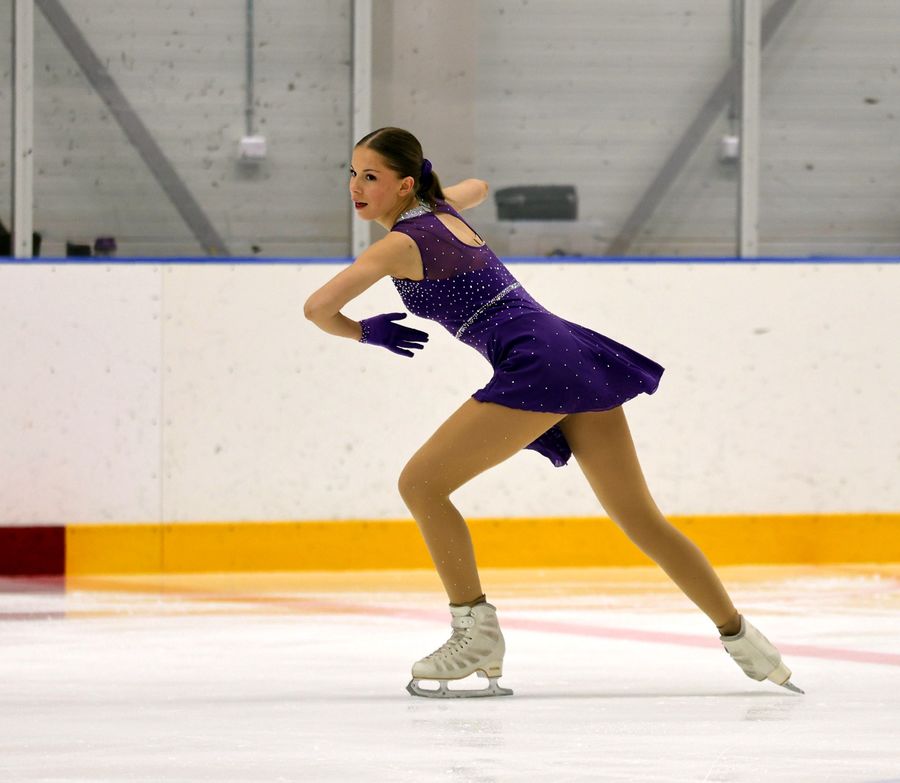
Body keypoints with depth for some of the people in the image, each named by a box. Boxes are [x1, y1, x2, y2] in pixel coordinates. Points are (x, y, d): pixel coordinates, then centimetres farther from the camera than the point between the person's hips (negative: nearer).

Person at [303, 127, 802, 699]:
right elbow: (477, 188, 47)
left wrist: (365, 332, 5)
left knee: (421, 483, -4)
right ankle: (740, 636, 17)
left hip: (538, 366, -9)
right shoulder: (442, 208, 21)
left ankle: (476, 634, -4)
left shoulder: (401, 243, -3)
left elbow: (318, 308, -13)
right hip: (577, 353, 9)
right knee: (640, 517, 14)